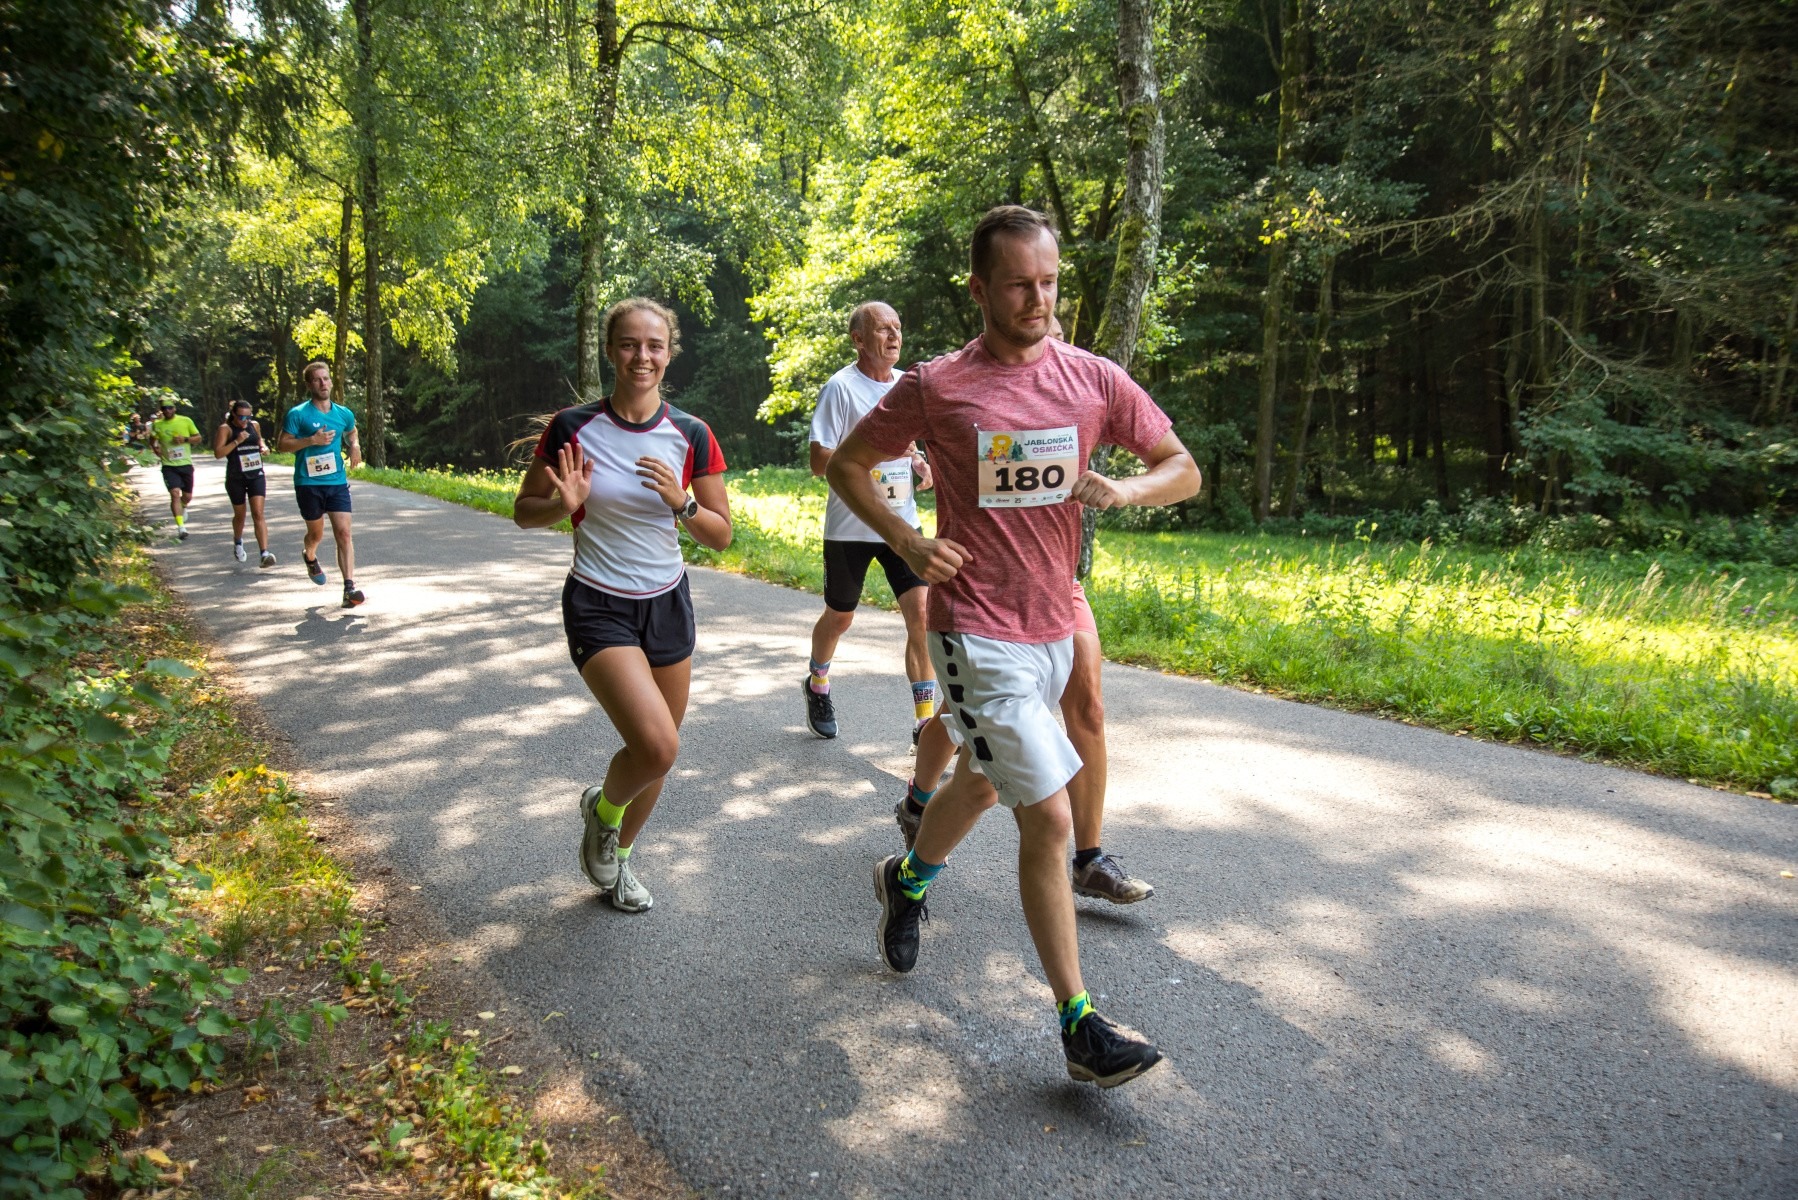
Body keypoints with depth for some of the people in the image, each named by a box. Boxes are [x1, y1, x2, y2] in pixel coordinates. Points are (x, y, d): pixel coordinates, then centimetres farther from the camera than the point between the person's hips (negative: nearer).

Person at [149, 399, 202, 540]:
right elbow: (153, 439, 20)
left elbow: (198, 438, 7)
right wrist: (156, 448, -1)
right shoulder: (157, 425, 3)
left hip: (186, 464, 1)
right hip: (169, 466, -1)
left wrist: (185, 439, -12)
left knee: (187, 496, 9)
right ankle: (181, 527, -18)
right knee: (175, 493, -17)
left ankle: (182, 507, 47)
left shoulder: (186, 421, 1)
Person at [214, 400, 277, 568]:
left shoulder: (255, 425, 6)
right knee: (239, 515, 15)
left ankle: (265, 554, -21)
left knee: (258, 514, -12)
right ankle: (237, 543, 45)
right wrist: (237, 441, -23)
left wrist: (263, 446, 6)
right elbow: (218, 453, -14)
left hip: (256, 475, 2)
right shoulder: (225, 429, -6)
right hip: (235, 478, -2)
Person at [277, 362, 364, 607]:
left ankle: (349, 587, -15)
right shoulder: (298, 414, -5)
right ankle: (310, 557, 49)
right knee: (316, 533, 13)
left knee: (343, 533, -10)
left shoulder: (344, 414, 7)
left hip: (338, 482, 2)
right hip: (308, 483, -2)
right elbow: (281, 444, -6)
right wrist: (311, 440, -19)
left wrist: (355, 447, 7)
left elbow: (351, 432, 29)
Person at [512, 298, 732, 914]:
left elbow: (720, 535, 1)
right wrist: (563, 504, -20)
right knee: (657, 746, -21)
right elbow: (524, 511, 1)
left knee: (658, 754, 11)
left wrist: (682, 503, -19)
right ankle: (602, 810, 15)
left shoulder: (691, 435, -3)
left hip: (668, 605, 4)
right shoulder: (573, 428, -9)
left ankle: (617, 855, 40)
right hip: (598, 607, -4)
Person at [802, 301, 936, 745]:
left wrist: (919, 465, 0)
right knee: (839, 616, 13)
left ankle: (925, 719, -4)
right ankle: (817, 685, 43)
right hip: (850, 526, -4)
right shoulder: (840, 387, -12)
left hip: (901, 522, 4)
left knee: (921, 611, -10)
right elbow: (819, 461, -15)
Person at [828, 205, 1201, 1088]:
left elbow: (1183, 469, 7)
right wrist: (907, 541, -10)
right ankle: (1079, 1027, 2)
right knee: (1049, 817, -10)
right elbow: (846, 464, 5)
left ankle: (906, 881, 54)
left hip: (1053, 627, 5)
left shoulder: (1094, 380, 2)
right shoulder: (936, 388, -8)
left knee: (981, 785, 24)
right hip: (978, 633, -5)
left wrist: (1124, 490, -14)